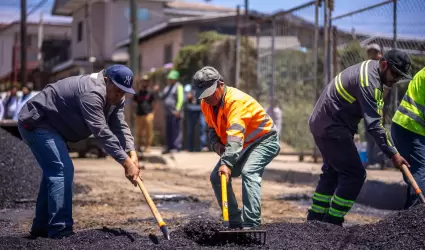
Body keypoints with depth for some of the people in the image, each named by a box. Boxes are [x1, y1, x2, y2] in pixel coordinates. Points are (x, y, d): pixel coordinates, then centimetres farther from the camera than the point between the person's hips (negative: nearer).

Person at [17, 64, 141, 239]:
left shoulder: (115, 98, 2)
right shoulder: (92, 92, -29)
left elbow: (120, 127, -8)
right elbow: (101, 132, -35)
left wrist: (132, 153, -25)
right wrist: (125, 161, -37)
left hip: (51, 126, 11)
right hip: (36, 123, -11)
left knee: (54, 170, 17)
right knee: (62, 170, -17)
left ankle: (42, 227, 28)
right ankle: (60, 231, -17)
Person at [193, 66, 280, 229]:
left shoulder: (236, 100, -31)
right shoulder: (206, 104, -4)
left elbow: (235, 136, -43)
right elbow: (212, 129, 12)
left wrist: (226, 163, -53)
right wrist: (215, 144, -11)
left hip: (264, 140, -9)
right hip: (242, 146, 9)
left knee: (249, 172, -32)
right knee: (216, 177, 2)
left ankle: (251, 225, -35)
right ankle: (235, 222, 11)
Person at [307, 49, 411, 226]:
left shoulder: (370, 67, 10)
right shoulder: (369, 81, -23)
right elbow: (373, 124, -27)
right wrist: (393, 154, -25)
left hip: (322, 123, 11)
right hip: (332, 128, -11)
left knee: (333, 172, 18)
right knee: (355, 174, -8)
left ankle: (315, 219, 25)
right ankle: (332, 223, -5)